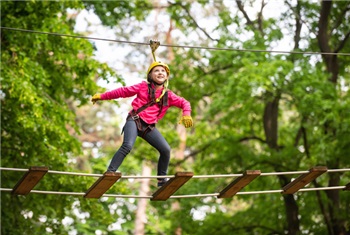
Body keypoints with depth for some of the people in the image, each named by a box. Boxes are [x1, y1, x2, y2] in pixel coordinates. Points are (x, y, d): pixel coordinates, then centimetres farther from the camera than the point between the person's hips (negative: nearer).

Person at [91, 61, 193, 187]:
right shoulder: (144, 87, 5)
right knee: (127, 146, -29)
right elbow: (123, 91, 9)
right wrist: (101, 96, 11)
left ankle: (162, 180, 10)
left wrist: (186, 114, -8)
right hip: (134, 120, -4)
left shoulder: (168, 95, 12)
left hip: (149, 127, 4)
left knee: (166, 150, -8)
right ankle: (110, 173, -27)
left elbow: (184, 102, 15)